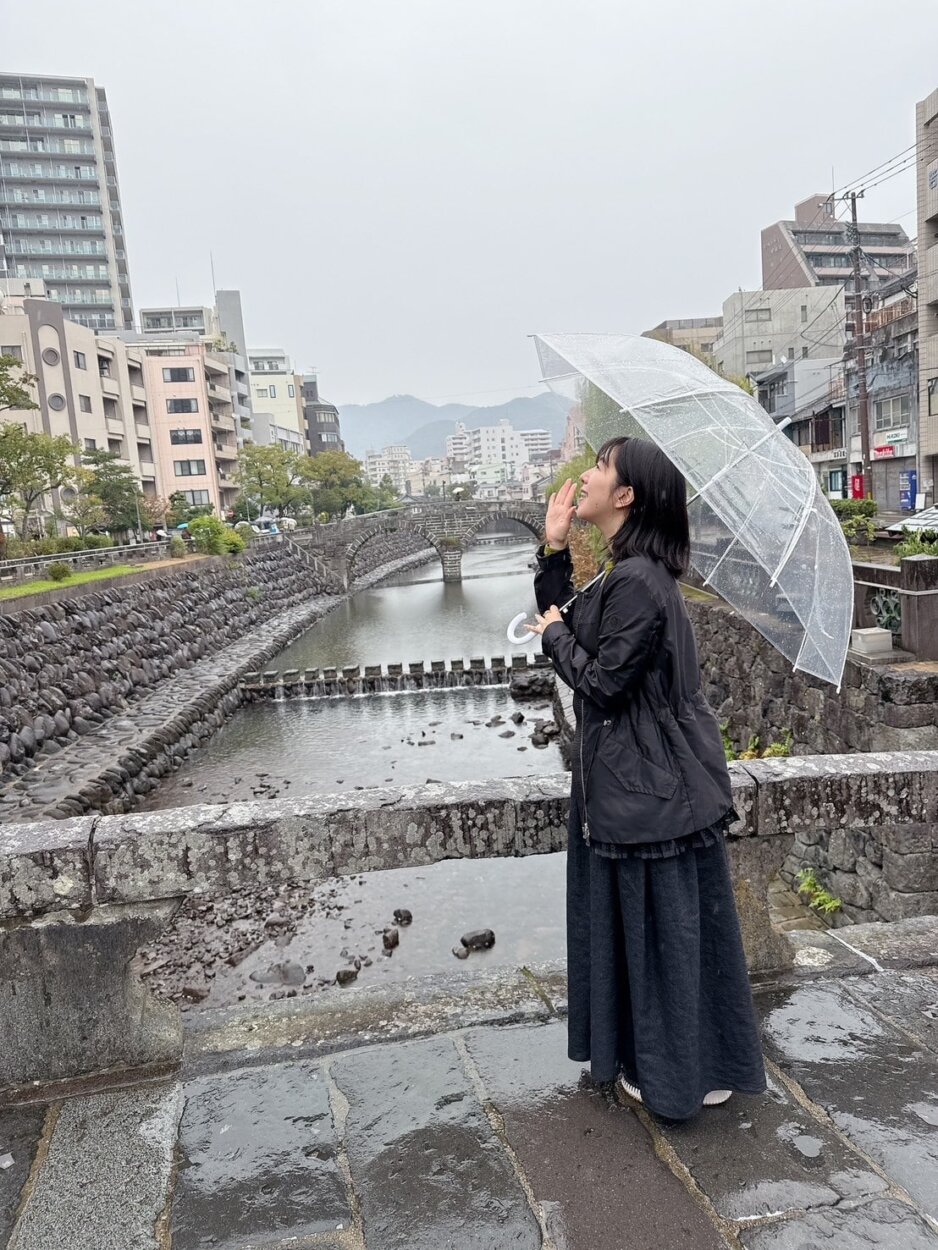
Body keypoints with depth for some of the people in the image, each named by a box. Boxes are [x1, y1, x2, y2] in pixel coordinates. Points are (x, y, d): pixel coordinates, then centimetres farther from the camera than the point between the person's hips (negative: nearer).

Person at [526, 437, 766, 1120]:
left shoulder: (637, 582, -24)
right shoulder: (626, 573, 8)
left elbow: (603, 681, -23)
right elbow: (561, 620, 13)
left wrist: (557, 636, -7)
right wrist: (554, 550, 5)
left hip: (651, 784, -10)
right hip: (632, 775, 10)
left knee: (664, 923, 6)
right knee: (646, 920, 22)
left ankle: (681, 1075, 27)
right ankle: (659, 1057, 40)